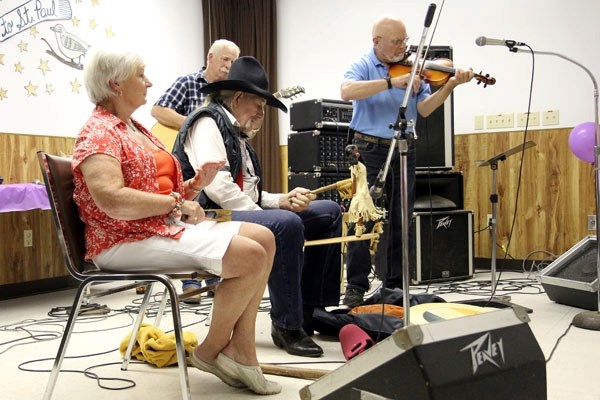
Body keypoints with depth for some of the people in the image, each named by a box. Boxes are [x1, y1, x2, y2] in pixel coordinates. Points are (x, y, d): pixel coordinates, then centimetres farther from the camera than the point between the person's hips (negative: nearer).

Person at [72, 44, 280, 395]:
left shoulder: (136, 129, 20)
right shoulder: (98, 132, -9)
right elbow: (113, 201, -25)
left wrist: (197, 183, 1)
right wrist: (177, 202, -18)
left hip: (165, 227, 10)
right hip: (128, 240, -10)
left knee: (264, 238, -3)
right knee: (251, 257, -21)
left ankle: (241, 349, -6)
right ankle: (211, 351, -2)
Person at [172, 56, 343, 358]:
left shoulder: (237, 135, 24)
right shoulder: (207, 122, -5)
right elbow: (217, 186, -19)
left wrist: (282, 200, 0)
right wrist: (269, 213, -14)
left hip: (242, 213, 10)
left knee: (328, 213, 4)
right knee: (286, 224, -36)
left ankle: (314, 311, -1)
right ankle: (286, 326, -22)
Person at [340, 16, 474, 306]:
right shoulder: (363, 66, -2)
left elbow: (424, 109, -1)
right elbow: (347, 91, -24)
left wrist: (450, 85, -15)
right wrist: (391, 82, -28)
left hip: (404, 151, 4)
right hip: (370, 149, -4)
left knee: (401, 222, 7)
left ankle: (395, 286, 18)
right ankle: (356, 287, 4)